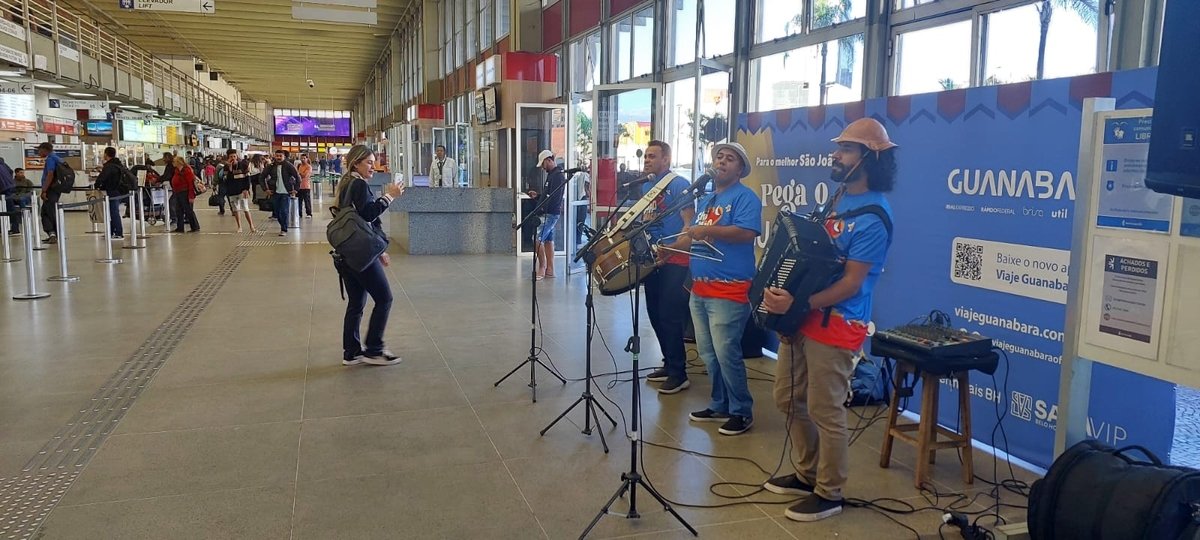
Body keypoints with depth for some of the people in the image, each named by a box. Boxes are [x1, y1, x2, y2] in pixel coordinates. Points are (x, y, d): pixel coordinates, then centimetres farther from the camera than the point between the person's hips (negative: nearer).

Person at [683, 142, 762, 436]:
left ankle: (742, 412, 8)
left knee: (726, 354, -6)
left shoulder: (745, 197, -7)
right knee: (708, 354, 14)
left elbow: (747, 233, -23)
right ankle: (720, 406, 27)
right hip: (700, 289, 9)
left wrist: (706, 229, -23)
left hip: (729, 291, -9)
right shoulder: (707, 199, 19)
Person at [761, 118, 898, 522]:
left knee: (825, 411, 0)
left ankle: (829, 494, 17)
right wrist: (782, 296, 9)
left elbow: (850, 284, -20)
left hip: (835, 324, -9)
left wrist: (796, 303, -29)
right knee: (789, 399, 16)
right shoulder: (838, 197, 12)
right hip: (802, 315, 9)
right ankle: (807, 475, 33)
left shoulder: (873, 217, -17)